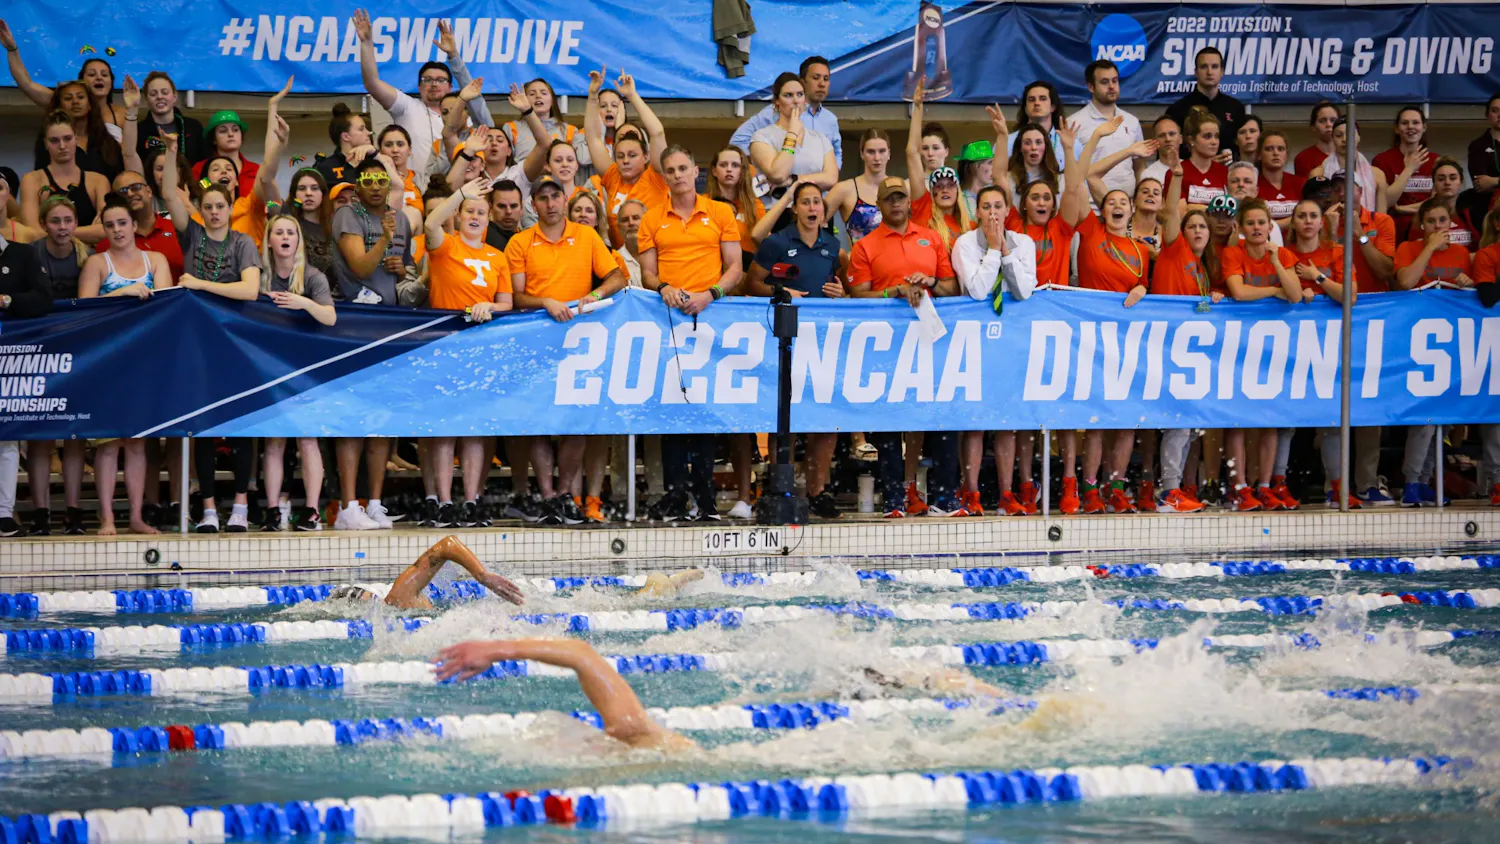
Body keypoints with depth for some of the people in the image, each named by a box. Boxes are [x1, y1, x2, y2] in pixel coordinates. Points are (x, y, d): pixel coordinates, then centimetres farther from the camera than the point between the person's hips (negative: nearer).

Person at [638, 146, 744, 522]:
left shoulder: (721, 213, 9)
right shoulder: (652, 219, 12)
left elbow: (735, 268, 6)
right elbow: (647, 273, 11)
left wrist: (710, 294, -10)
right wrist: (664, 288, -10)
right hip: (667, 319, 1)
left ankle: (704, 491, 1)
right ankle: (676, 490, -3)